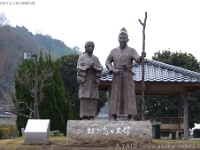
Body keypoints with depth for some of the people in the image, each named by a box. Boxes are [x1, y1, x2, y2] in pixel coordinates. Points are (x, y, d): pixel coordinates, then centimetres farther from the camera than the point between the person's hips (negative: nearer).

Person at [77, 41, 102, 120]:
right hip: (84, 80, -2)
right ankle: (84, 116, -5)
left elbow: (100, 69, 2)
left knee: (93, 99, -3)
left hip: (93, 81, 3)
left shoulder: (96, 58, 11)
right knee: (84, 99, -7)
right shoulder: (81, 57, 4)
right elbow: (79, 69, -6)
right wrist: (88, 67, -17)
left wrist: (93, 67, -15)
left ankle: (91, 116, -1)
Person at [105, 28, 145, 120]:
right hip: (117, 77, 2)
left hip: (128, 77, -1)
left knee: (129, 96, -4)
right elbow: (107, 62, 10)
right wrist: (113, 70, -8)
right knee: (115, 96, -1)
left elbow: (137, 59, -13)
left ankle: (130, 117, -3)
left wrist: (142, 57, -37)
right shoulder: (114, 51, 11)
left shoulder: (131, 51, 4)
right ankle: (113, 116, 1)